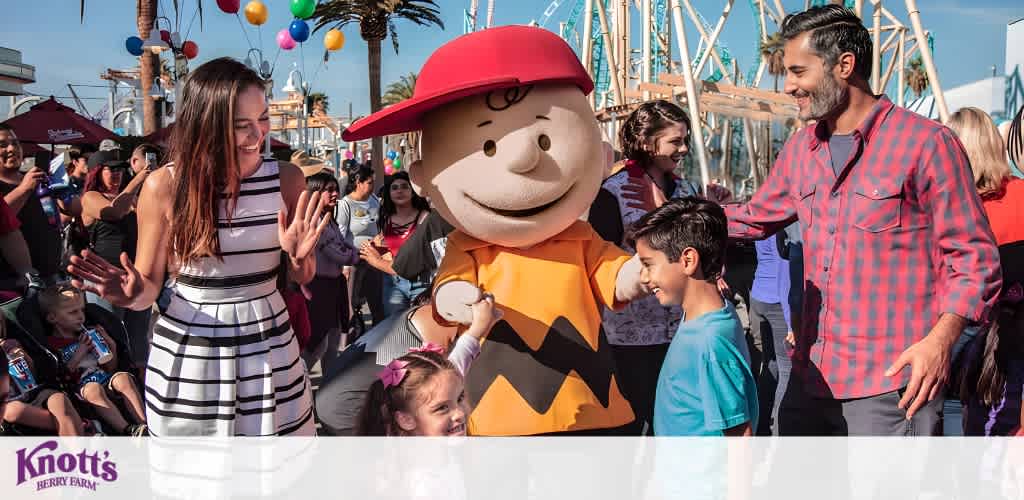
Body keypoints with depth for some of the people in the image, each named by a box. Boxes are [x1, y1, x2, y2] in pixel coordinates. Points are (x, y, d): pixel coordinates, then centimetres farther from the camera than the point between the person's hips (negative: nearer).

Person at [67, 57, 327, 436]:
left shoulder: (286, 178, -4)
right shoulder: (165, 185, -10)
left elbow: (302, 277, 6)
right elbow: (150, 284, 0)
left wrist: (298, 256, -16)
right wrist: (134, 295, -23)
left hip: (268, 347, 2)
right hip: (186, 353, -1)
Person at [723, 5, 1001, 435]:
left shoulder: (926, 143, -10)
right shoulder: (801, 149, 11)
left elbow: (973, 256, -8)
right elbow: (752, 219, 25)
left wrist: (940, 338, -21)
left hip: (892, 386, -7)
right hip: (811, 378, 7)